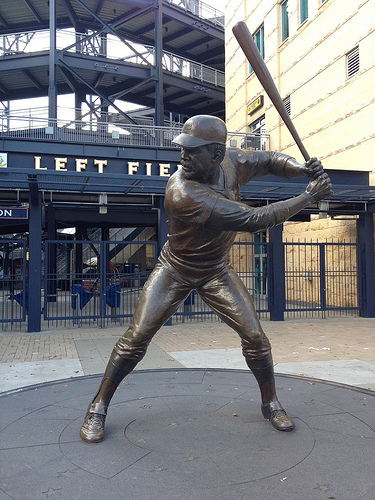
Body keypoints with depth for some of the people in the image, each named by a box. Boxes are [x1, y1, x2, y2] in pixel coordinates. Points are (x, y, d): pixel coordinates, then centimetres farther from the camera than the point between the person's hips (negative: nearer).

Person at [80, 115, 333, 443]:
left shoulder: (231, 163, -14)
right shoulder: (183, 193, -35)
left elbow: (270, 161, 5)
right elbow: (255, 220, -36)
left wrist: (304, 169, -17)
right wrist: (308, 197, -29)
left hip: (217, 272, 5)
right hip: (175, 272, -4)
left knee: (255, 337, -1)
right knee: (136, 338, -9)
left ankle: (270, 404, 24)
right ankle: (98, 408, 13)